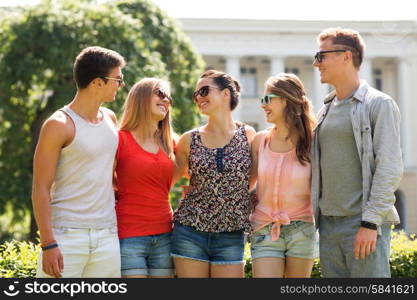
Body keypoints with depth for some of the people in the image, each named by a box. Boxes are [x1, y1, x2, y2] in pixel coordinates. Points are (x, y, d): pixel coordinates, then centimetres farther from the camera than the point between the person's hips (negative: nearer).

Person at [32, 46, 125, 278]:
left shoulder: (110, 119, 13)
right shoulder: (59, 125, -8)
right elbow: (41, 189, -10)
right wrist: (48, 244, -16)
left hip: (107, 235, 6)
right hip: (66, 235, -6)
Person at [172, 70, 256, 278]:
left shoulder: (248, 136, 4)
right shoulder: (189, 140, 5)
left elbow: (250, 182, 13)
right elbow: (167, 180, 13)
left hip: (231, 236, 0)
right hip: (190, 232, 0)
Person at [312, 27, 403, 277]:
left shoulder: (379, 104, -4)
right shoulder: (326, 110, 17)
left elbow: (390, 168, -12)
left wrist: (370, 222, -19)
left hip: (364, 223, -7)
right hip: (328, 222, 7)